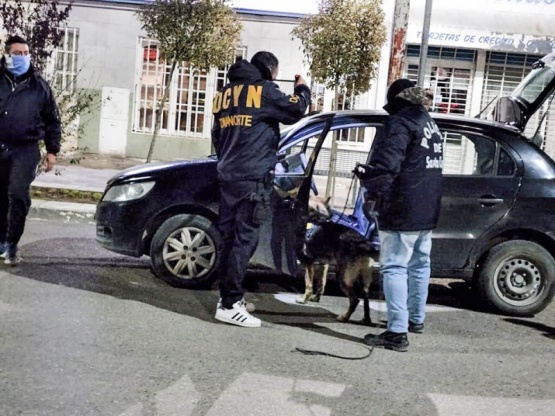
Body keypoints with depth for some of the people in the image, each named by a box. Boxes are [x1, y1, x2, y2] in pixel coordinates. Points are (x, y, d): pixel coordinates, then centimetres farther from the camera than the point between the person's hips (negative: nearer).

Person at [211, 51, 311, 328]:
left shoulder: (226, 92, 19)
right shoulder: (263, 89, -5)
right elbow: (295, 110, -4)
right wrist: (302, 89, 15)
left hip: (227, 176, 8)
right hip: (253, 178, -8)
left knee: (229, 236, 11)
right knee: (244, 238, -8)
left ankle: (229, 295, 17)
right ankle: (230, 304, -9)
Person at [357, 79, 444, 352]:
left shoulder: (401, 122, -11)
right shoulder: (430, 124, 18)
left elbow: (386, 162, -24)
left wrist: (372, 194, -20)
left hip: (402, 211, -9)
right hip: (427, 210, 10)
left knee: (394, 267, -9)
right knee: (419, 264, 20)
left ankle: (397, 332, -13)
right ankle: (416, 319, 34)